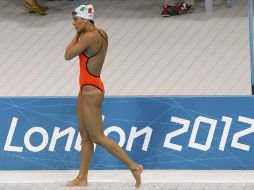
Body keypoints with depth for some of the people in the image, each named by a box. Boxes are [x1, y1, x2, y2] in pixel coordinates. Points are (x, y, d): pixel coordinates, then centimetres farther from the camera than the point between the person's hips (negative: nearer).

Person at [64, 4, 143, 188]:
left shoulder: (89, 37, -22)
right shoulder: (102, 34, 7)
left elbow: (68, 55, -14)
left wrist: (77, 34, -6)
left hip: (90, 91, -10)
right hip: (87, 90, 10)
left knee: (97, 137, -3)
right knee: (85, 136, 13)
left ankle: (134, 166, -1)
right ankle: (82, 178, 18)